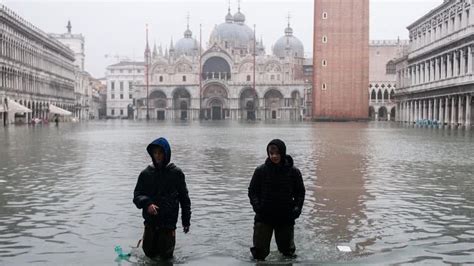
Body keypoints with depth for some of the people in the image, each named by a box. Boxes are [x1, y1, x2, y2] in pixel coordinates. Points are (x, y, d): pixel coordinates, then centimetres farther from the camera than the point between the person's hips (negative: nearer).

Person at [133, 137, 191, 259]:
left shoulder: (176, 173, -5)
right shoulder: (146, 173, -1)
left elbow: (184, 198, 1)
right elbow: (137, 195, -4)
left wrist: (186, 221, 3)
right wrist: (147, 204, -24)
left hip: (168, 222, -2)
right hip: (150, 222, 2)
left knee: (166, 256, 6)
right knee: (149, 253, 15)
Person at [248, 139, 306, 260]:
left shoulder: (293, 172, -5)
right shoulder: (260, 171, -6)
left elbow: (300, 192, 7)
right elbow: (252, 191, 3)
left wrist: (297, 207, -8)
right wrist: (256, 204, -13)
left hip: (286, 217, 1)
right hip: (264, 216, -1)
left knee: (288, 251, 13)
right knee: (259, 252, -1)